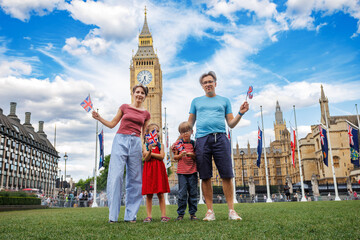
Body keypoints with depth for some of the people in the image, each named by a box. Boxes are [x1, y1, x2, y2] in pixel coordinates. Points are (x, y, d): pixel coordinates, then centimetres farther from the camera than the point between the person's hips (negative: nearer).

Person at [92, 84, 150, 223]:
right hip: (120, 140, -1)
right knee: (115, 176, -11)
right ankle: (112, 216, -7)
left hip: (136, 143, 2)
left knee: (134, 179, 1)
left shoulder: (146, 114, 14)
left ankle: (130, 215, 8)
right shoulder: (124, 107, 11)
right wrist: (99, 118, 1)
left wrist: (145, 148, 9)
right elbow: (112, 124, 14)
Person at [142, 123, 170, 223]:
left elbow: (161, 156, -7)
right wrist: (150, 150, -24)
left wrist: (150, 153, -6)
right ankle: (149, 216, 6)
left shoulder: (160, 145, 8)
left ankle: (163, 215, 5)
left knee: (160, 194, 1)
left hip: (159, 170, 0)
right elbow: (146, 159, -7)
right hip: (149, 170, 0)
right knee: (149, 195, 0)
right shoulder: (146, 146, 5)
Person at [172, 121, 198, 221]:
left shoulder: (193, 143, 7)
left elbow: (197, 157, 6)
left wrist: (191, 155, -13)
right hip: (181, 172, -1)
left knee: (193, 193, 4)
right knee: (182, 193, -2)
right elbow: (175, 157, 5)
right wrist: (180, 155, -15)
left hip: (192, 171, 1)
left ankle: (193, 213, 14)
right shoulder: (178, 143, 5)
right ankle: (180, 213, 8)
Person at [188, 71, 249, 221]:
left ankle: (231, 210, 2)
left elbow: (231, 124, 15)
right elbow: (189, 124, 21)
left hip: (220, 138, 0)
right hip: (202, 139, 1)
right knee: (205, 177, -1)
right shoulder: (196, 101, 21)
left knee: (227, 175, -6)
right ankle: (210, 211, 7)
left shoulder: (224, 101, 19)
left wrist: (240, 113, -1)